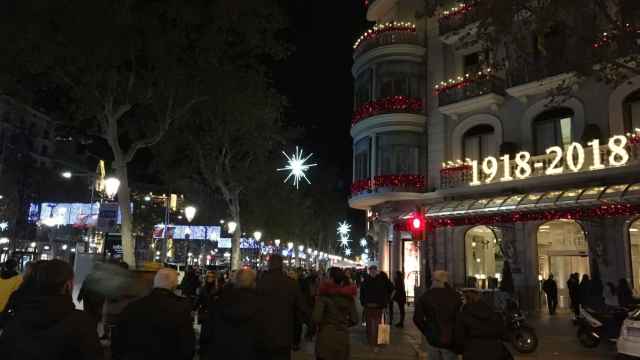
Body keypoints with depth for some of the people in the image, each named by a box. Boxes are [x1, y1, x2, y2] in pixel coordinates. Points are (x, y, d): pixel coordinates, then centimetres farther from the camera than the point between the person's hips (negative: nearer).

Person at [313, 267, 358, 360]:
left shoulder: (324, 295, -11)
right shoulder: (348, 296, 2)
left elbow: (317, 319, -18)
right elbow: (354, 320, 3)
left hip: (326, 337, -4)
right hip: (343, 338, 4)